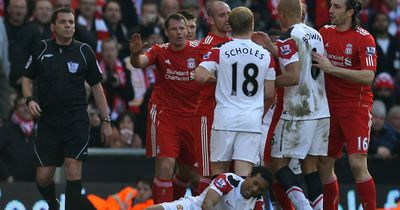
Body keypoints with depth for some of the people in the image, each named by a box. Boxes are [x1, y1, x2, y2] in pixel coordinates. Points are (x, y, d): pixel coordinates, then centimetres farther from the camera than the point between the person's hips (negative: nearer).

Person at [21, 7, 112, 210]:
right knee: (43, 176, 2)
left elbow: (96, 86, 7)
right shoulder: (42, 49, 3)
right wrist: (29, 100, -6)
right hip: (48, 119, 1)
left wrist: (106, 120, 6)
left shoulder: (84, 51, 1)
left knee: (73, 169, -13)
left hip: (76, 119, -1)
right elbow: (27, 78, 13)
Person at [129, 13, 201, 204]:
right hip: (165, 114, -2)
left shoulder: (198, 50, -4)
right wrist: (135, 54, -46)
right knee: (165, 166, -15)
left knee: (192, 168, 9)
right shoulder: (160, 51, -5)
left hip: (192, 115, 2)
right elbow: (140, 62, -23)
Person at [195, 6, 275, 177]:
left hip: (225, 118, 0)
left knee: (218, 171, 11)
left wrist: (213, 77, 9)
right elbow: (270, 94, 7)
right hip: (252, 120, 0)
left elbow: (200, 76, -13)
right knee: (244, 172, -5)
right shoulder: (265, 55, 4)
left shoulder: (219, 51, -1)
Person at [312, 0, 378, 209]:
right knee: (324, 165, 6)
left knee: (357, 164, -15)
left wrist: (331, 68, -23)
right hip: (330, 107, 6)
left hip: (356, 107, -6)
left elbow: (368, 77, -20)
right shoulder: (325, 33, 7)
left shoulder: (364, 39, -11)